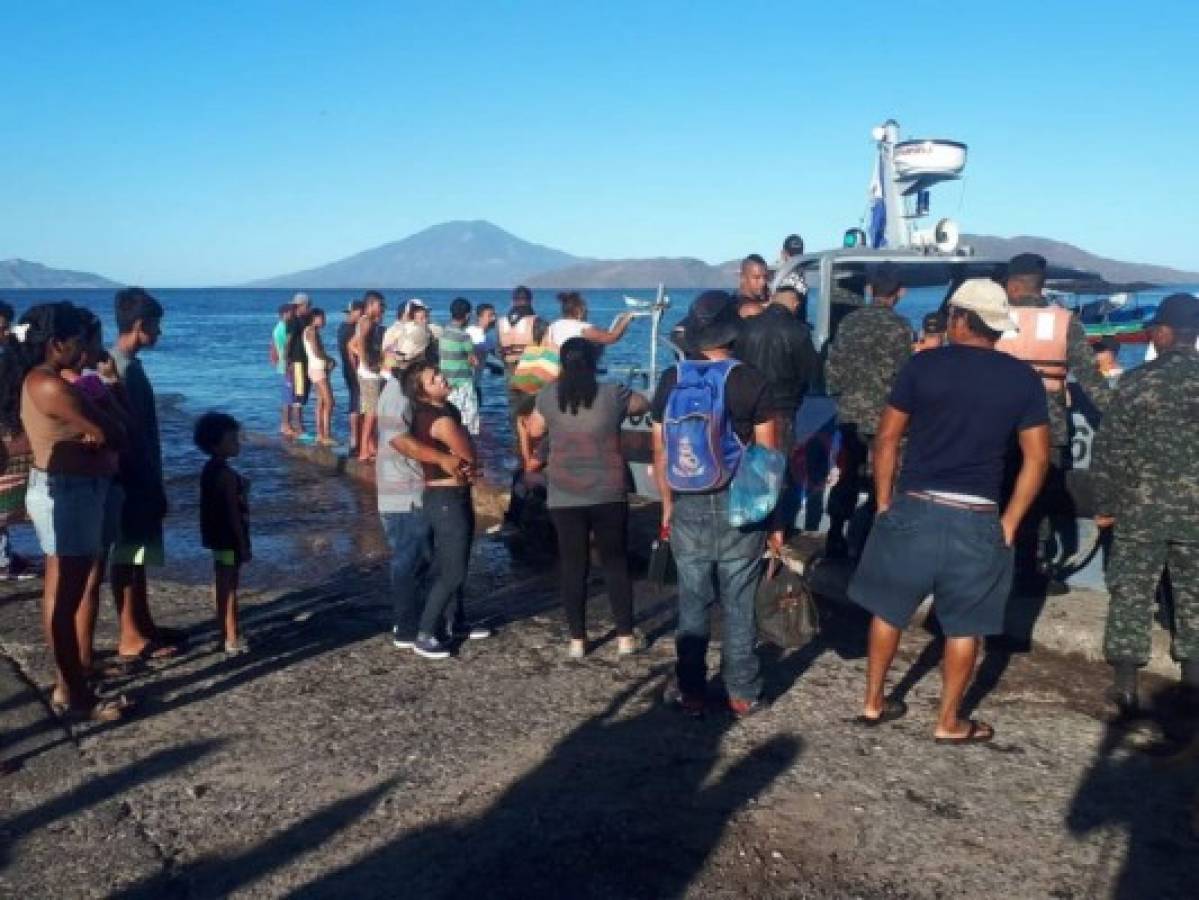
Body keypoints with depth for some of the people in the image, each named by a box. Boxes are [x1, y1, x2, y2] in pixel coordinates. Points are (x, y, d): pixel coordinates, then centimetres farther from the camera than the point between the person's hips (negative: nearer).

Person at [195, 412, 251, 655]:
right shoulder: (226, 474, -20)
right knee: (228, 587, -4)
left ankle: (225, 632, 25)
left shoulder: (211, 469, 10)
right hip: (230, 539, -10)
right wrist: (244, 544, -18)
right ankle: (231, 639, 2)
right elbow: (233, 512, -21)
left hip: (219, 537, 10)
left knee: (223, 585, 16)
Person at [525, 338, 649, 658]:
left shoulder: (549, 395, -3)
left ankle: (577, 640, 12)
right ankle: (625, 636, 13)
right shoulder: (613, 394, -4)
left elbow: (534, 431, 12)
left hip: (565, 497, 0)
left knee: (573, 566, 8)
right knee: (616, 563, 11)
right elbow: (643, 405, 15)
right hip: (609, 495, 0)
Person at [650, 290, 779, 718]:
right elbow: (767, 454, -6)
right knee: (738, 605, 8)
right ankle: (742, 694, 18)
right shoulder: (750, 380, -9)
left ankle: (691, 694, 19)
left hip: (688, 506, 2)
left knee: (692, 604, 11)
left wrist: (667, 503, 15)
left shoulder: (671, 380, 0)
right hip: (738, 506, -2)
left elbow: (660, 451, 4)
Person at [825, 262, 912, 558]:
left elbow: (832, 365, 7)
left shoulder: (849, 321, 5)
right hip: (882, 417, -5)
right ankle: (859, 542, 8)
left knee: (848, 476, 16)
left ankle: (835, 541, 21)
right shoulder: (900, 327, -10)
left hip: (850, 414, 5)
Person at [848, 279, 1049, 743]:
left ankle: (873, 702, 27)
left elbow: (887, 438, -1)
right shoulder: (1024, 379, 2)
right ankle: (948, 722, 24)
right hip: (977, 519, 1)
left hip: (914, 509, 0)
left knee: (889, 609, 17)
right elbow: (1037, 459, 1)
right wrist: (1008, 523, 6)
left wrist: (884, 502, 8)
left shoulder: (922, 365, -3)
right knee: (964, 626, 14)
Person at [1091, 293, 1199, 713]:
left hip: (1140, 507, -2)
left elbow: (1109, 448, -7)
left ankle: (1125, 682, 2)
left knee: (1131, 592, 4)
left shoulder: (1135, 381, -7)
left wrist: (1104, 503, 2)